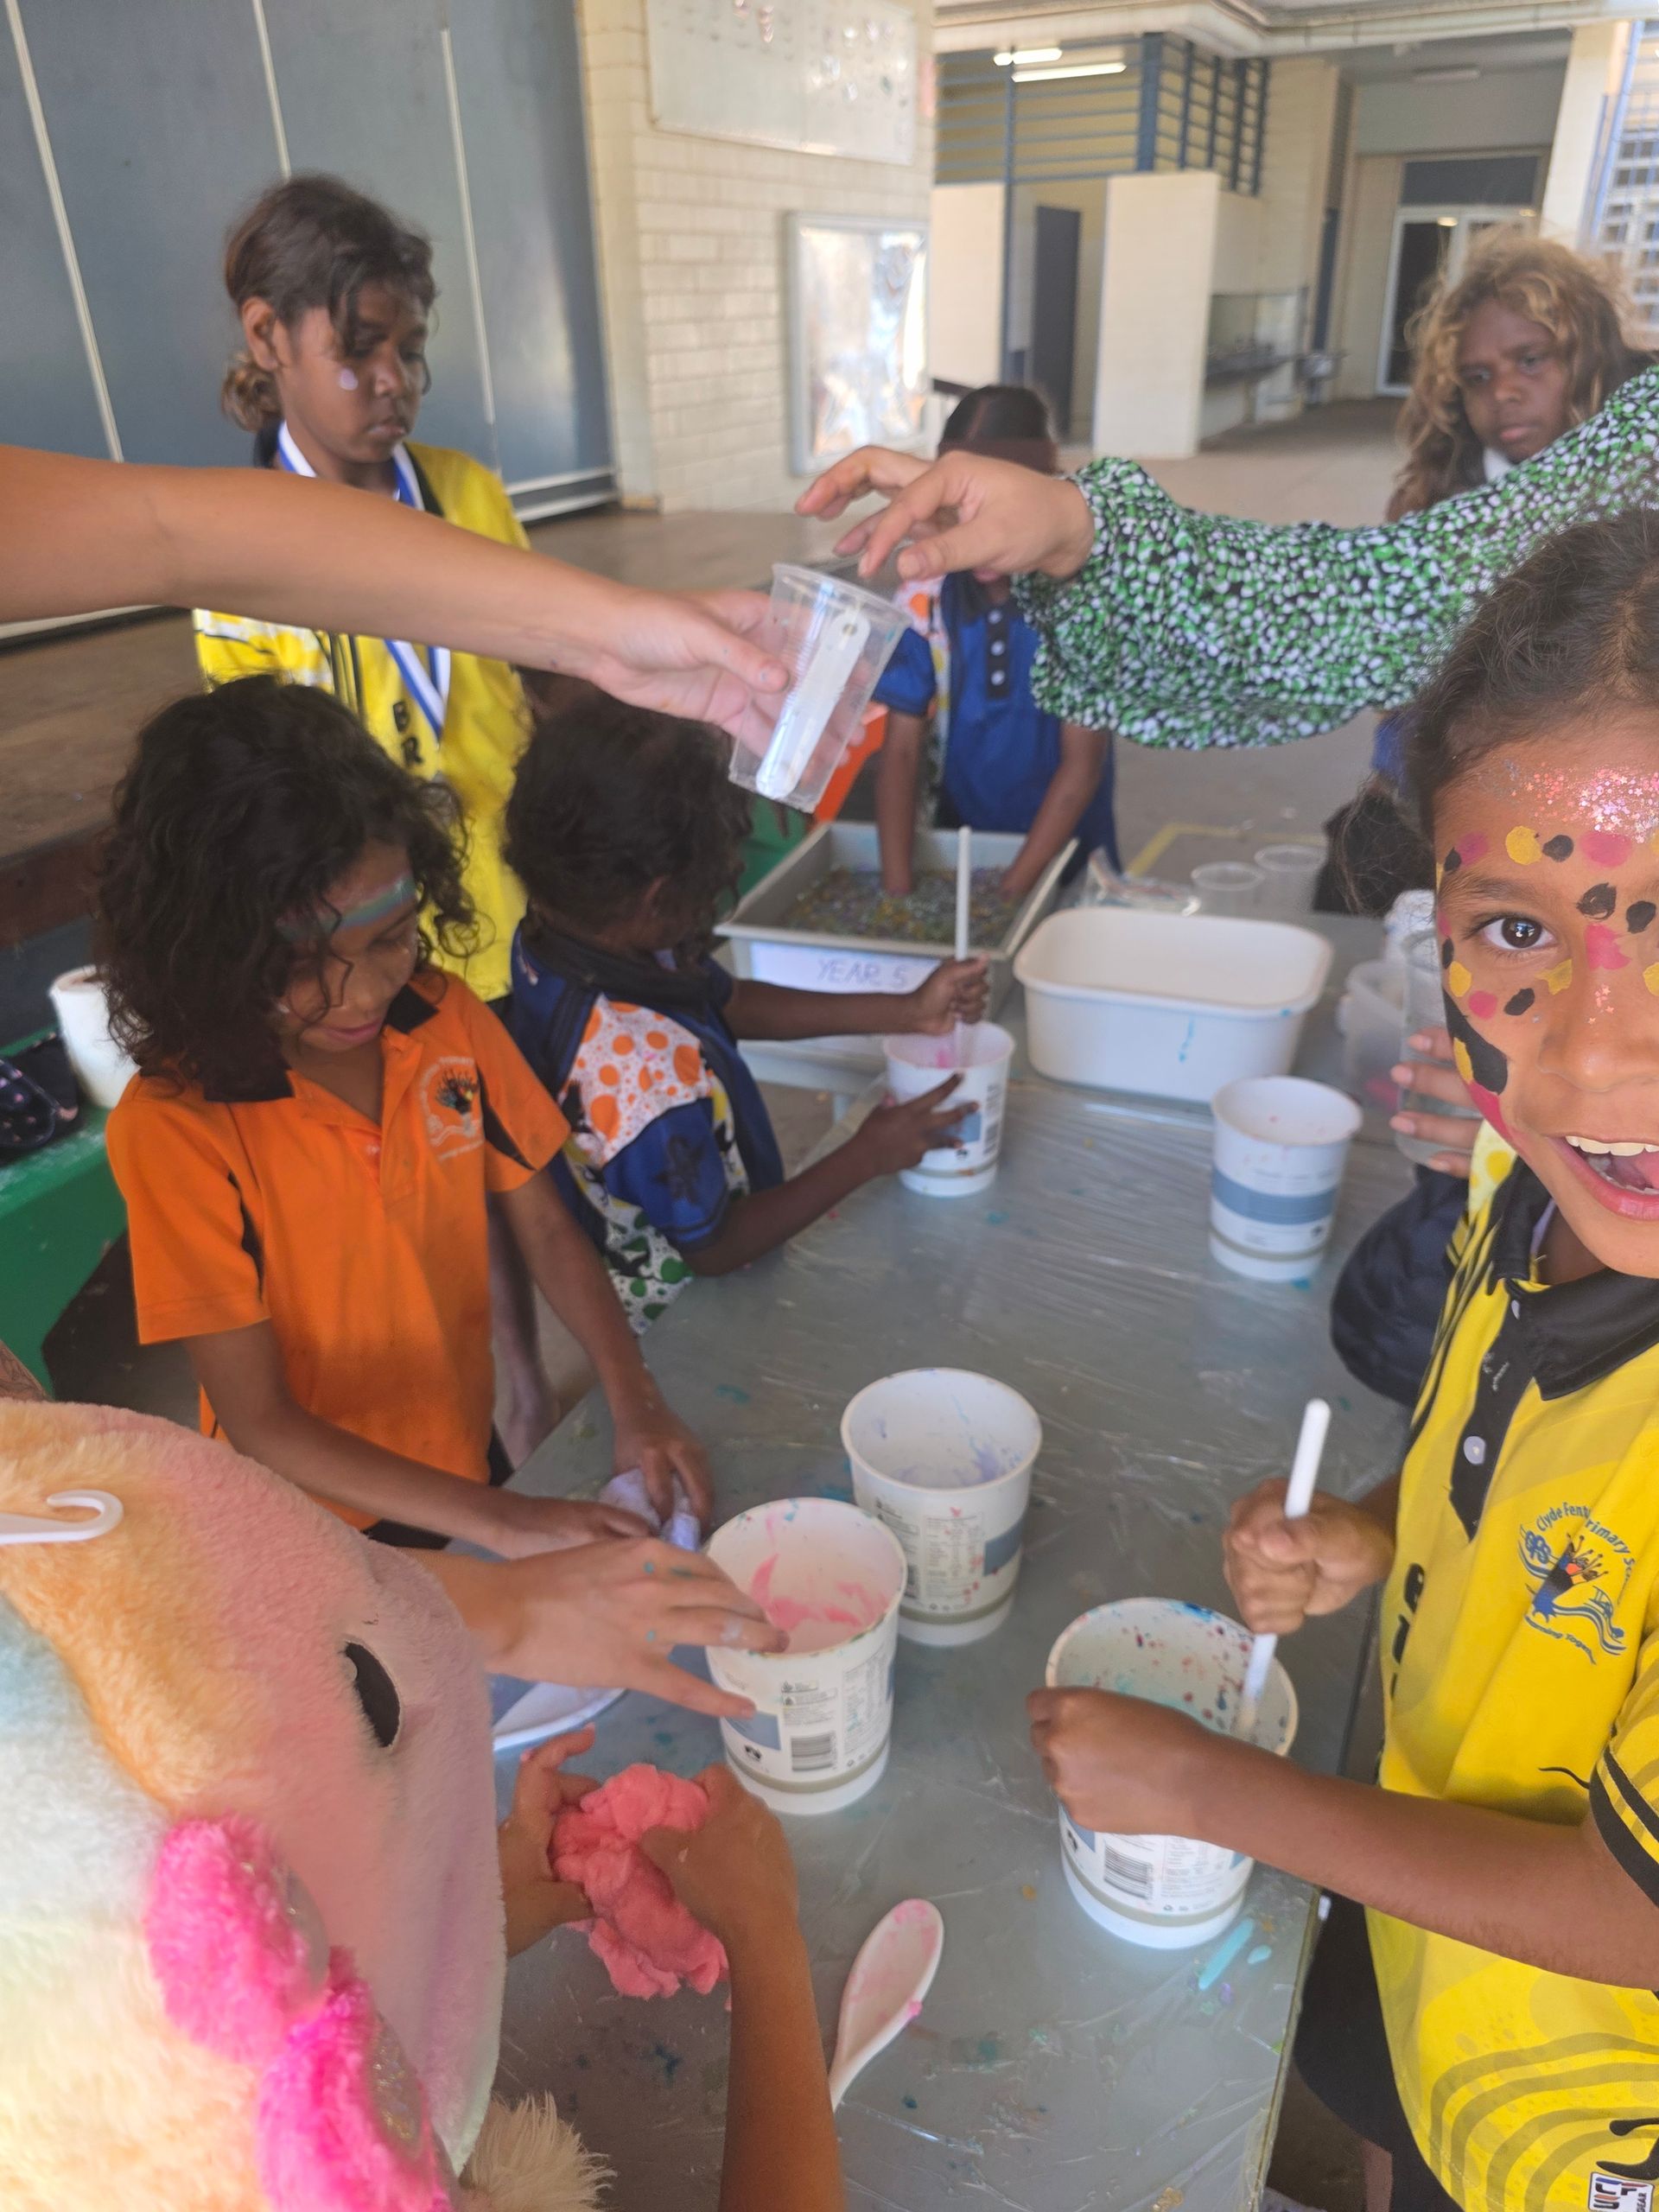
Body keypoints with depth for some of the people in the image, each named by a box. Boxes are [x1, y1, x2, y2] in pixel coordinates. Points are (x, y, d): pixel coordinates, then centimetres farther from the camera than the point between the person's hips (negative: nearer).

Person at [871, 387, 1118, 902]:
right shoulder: (923, 601, -6)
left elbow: (1083, 765, -13)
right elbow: (900, 750, -8)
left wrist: (1010, 893, -19)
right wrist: (897, 887, -20)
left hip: (1064, 857, -1)